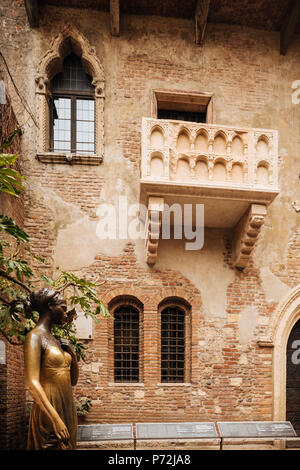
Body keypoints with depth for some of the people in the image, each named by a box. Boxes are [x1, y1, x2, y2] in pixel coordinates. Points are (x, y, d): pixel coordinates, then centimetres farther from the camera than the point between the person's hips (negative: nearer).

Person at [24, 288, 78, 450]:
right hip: (48, 411, -8)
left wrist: (72, 353, 4)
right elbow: (32, 384, -19)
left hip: (68, 410, 8)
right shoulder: (35, 336, -9)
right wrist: (56, 419, -25)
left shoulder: (57, 341, 15)